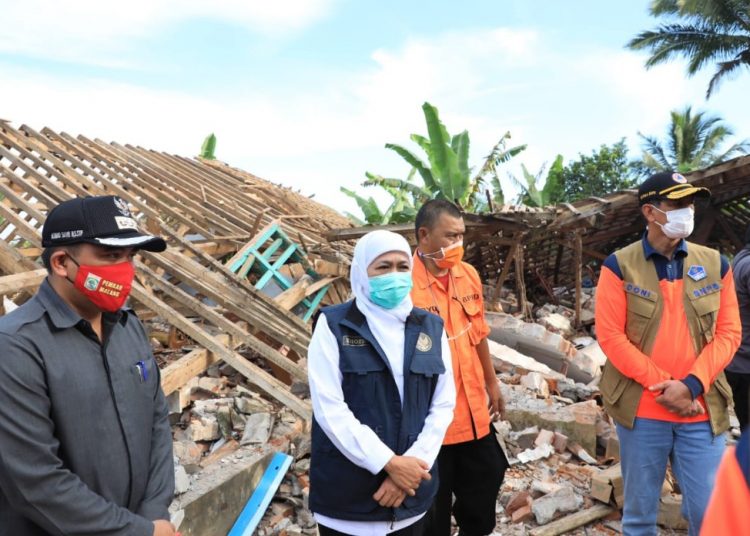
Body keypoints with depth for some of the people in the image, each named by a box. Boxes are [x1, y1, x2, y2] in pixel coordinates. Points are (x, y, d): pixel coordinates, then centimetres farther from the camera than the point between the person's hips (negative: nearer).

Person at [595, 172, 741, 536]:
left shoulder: (714, 264, 4)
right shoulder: (620, 266, -5)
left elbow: (728, 333, 1)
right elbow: (610, 336, -10)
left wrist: (691, 385, -12)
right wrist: (662, 384, -14)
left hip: (702, 410, 3)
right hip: (641, 410, -2)